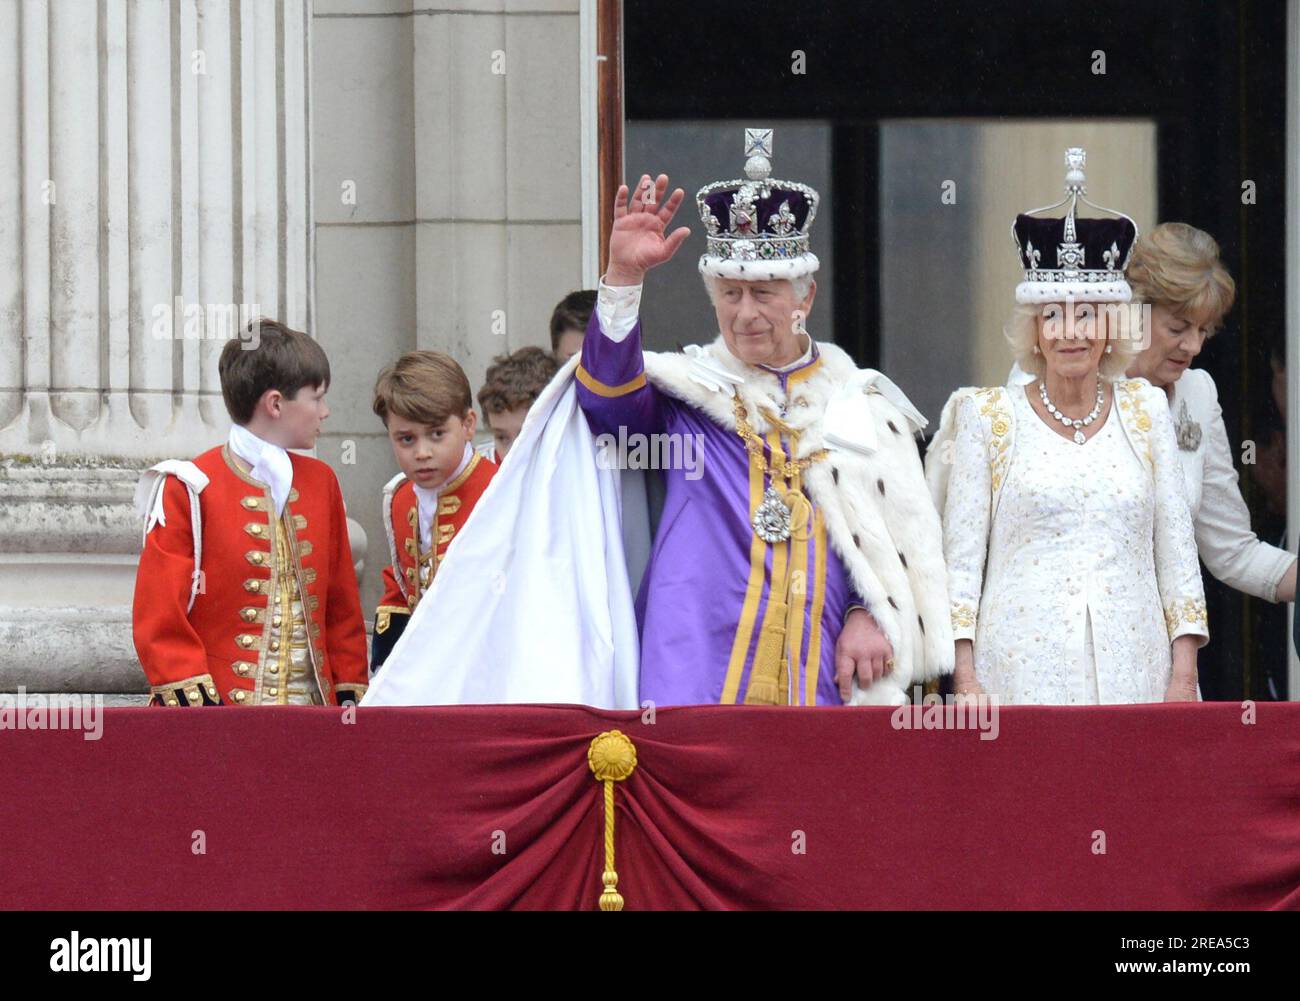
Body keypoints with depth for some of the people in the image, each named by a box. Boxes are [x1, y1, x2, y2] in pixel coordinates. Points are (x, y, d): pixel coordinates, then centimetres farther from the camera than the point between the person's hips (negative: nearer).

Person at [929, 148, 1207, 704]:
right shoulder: (989, 418, 5)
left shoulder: (1144, 409, 12)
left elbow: (1176, 548, 12)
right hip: (1022, 674, -2)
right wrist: (965, 679, -5)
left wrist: (1184, 674, 4)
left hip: (1133, 671, 2)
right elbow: (960, 555, 4)